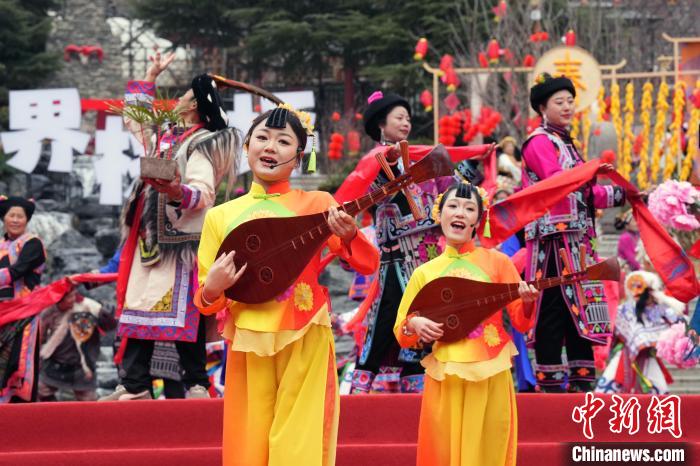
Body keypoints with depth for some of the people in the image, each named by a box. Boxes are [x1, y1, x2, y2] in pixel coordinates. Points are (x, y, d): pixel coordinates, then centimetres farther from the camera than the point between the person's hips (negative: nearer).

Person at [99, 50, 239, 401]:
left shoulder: (202, 144, -6)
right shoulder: (163, 137, 19)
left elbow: (204, 193, -18)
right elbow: (134, 117, 37)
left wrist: (178, 192, -38)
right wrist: (151, 77, 33)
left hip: (181, 239, -8)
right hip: (150, 234, 8)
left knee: (183, 309, -12)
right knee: (138, 305, 3)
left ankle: (196, 384, -10)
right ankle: (135, 384, 4)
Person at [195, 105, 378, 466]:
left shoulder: (317, 204, 1)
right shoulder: (220, 216, 5)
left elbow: (367, 264, -4)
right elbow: (205, 299, 8)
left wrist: (348, 237, -23)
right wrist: (212, 291, -14)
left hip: (305, 343, -2)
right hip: (249, 345, 2)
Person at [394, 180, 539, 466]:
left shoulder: (497, 261, 4)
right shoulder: (424, 273, 7)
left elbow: (521, 323, 4)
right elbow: (402, 335, 11)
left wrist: (527, 303, -16)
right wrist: (414, 325, -11)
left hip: (490, 377, -1)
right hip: (445, 378, 1)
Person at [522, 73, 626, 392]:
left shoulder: (566, 144, 23)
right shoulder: (539, 142, -6)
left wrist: (620, 195, 19)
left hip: (577, 238, 9)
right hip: (554, 239, -9)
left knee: (581, 308, 8)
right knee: (554, 309, -8)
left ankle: (581, 379, 11)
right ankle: (550, 381, -6)